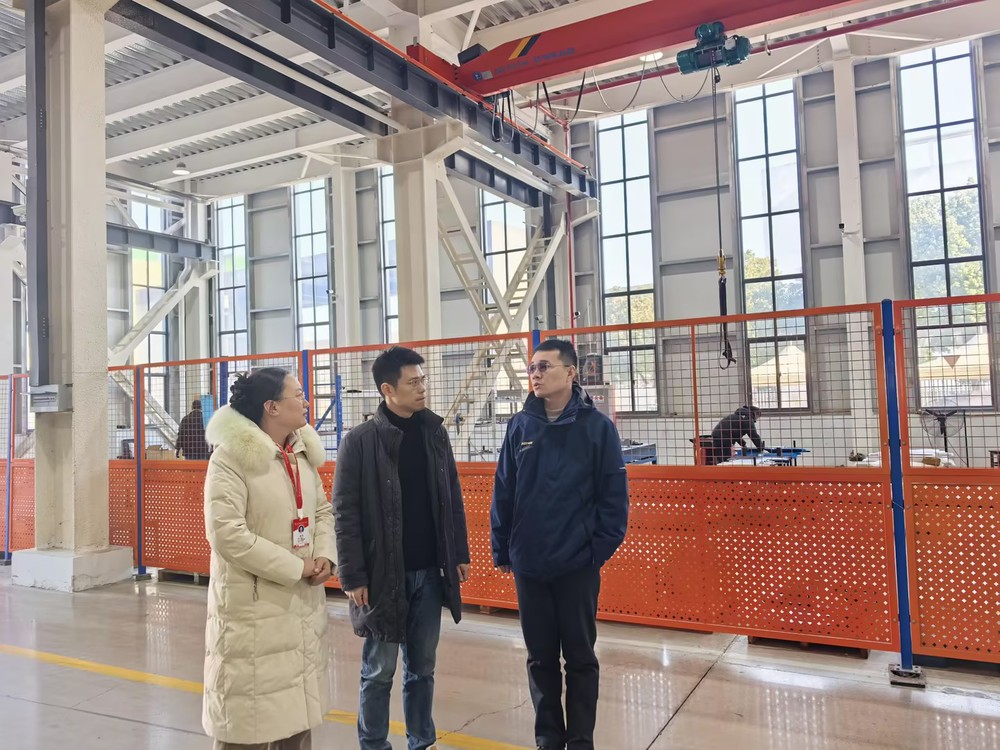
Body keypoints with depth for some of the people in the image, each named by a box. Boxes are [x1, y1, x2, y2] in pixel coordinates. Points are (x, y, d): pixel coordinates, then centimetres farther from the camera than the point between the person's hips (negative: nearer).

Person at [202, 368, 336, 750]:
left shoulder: (302, 452, 7)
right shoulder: (232, 456, -15)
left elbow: (322, 510, 14)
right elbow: (227, 534, -21)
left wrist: (325, 555, -6)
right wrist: (296, 568, -17)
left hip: (303, 602, 7)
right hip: (253, 607, -6)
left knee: (297, 711, 17)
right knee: (250, 715, 5)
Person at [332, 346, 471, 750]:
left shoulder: (434, 433, 5)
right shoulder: (359, 441, -10)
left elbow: (453, 500, 10)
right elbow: (345, 514, -10)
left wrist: (460, 553, 7)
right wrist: (353, 576, -12)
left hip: (429, 572, 4)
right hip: (383, 574, -4)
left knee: (422, 668, 15)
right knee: (379, 672, 9)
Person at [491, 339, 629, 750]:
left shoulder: (597, 426, -7)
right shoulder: (520, 426, 1)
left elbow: (614, 495, -6)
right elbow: (503, 492, 5)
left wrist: (600, 549, -9)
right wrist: (501, 550, 4)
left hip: (577, 565, -3)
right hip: (528, 565, 3)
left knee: (580, 657, 11)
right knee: (540, 658, 15)